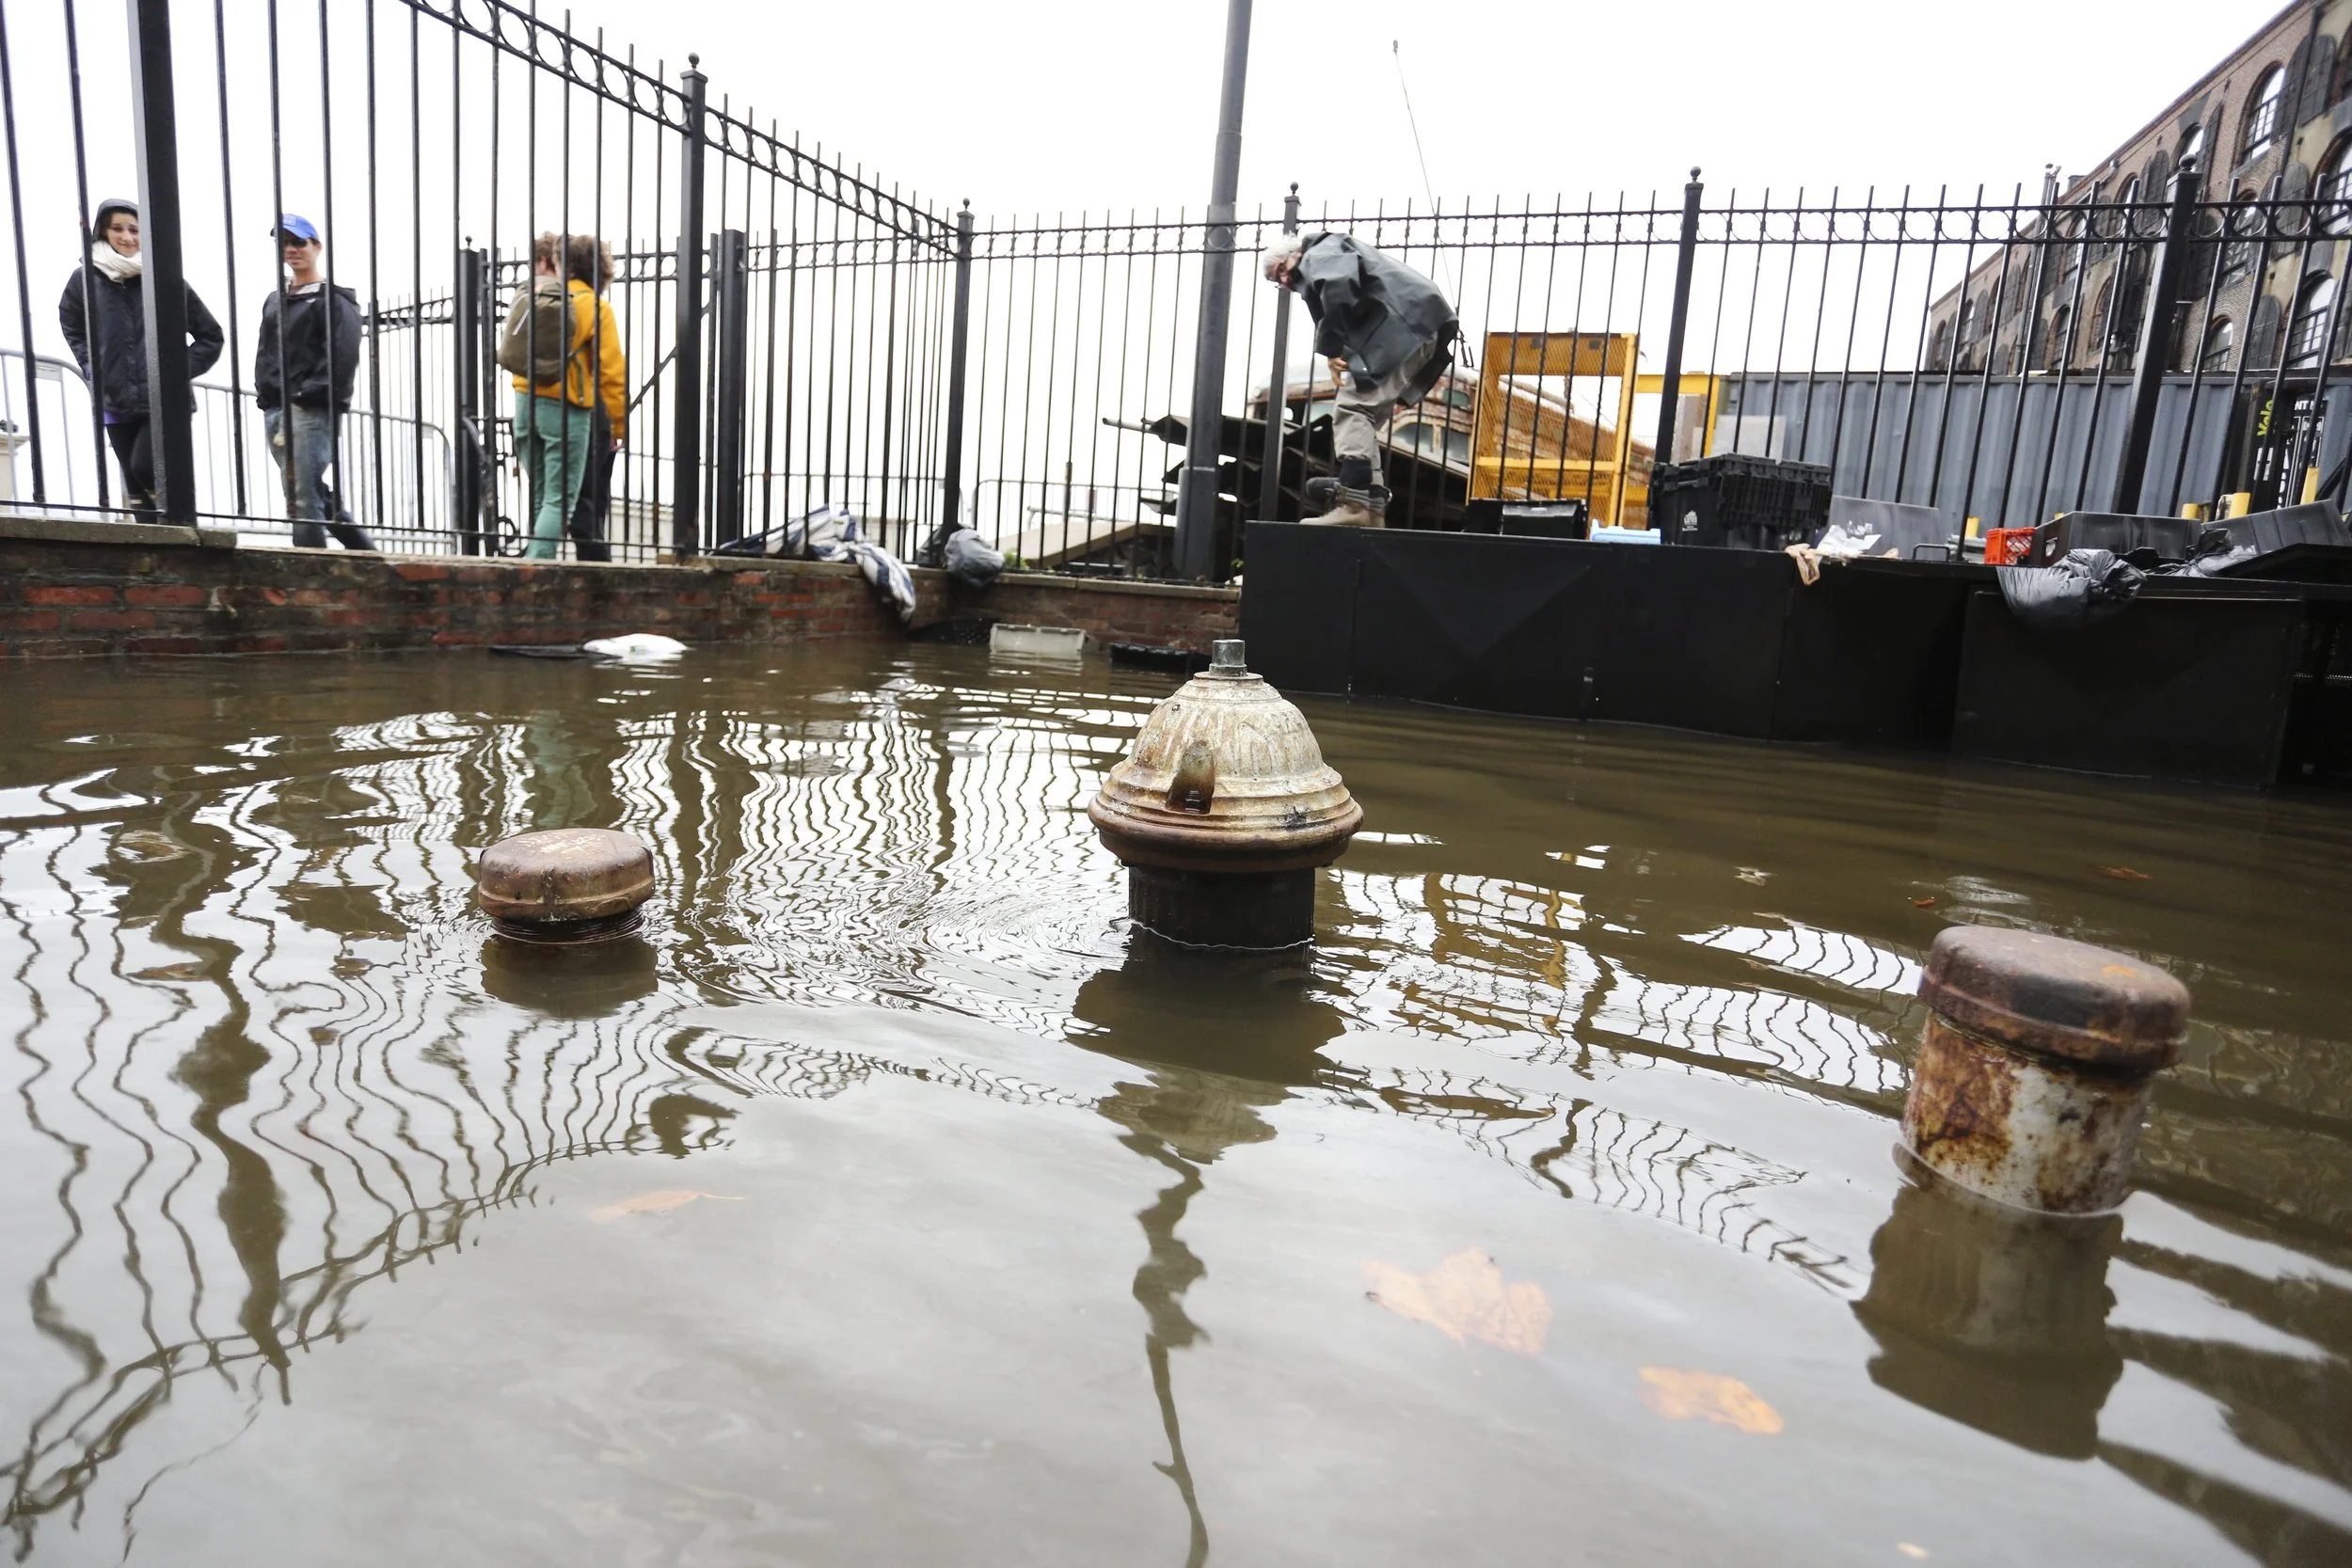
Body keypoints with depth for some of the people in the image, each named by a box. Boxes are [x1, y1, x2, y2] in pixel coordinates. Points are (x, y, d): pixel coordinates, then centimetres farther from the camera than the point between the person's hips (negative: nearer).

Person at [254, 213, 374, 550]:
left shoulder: (335, 300, 1)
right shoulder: (274, 301, 22)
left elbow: (341, 361, -11)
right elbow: (264, 353, 24)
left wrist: (303, 397, -15)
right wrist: (265, 392, 8)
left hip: (312, 412, -7)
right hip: (275, 410, 7)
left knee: (303, 501, -13)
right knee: (318, 497, 7)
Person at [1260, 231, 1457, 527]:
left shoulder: (1320, 254, 7)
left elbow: (1338, 283, -19)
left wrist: (1332, 348, -17)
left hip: (1404, 327, -10)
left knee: (1351, 409, -16)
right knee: (1361, 415, 10)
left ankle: (1354, 503, -25)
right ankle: (1371, 507, 3)